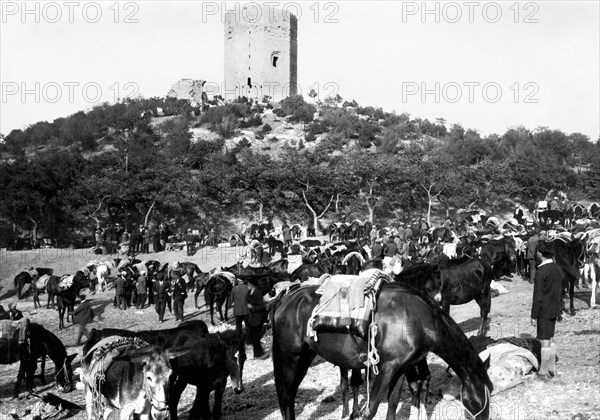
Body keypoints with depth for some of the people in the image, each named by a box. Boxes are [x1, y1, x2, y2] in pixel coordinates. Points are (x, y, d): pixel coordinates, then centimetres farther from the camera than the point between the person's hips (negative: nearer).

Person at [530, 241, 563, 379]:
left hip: (544, 311, -8)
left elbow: (538, 296, -19)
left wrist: (533, 316, -14)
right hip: (554, 310, 8)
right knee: (551, 339, 16)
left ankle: (544, 371, 4)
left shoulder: (541, 272, -19)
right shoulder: (557, 269, 7)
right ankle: (552, 368, 22)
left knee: (544, 341, -2)